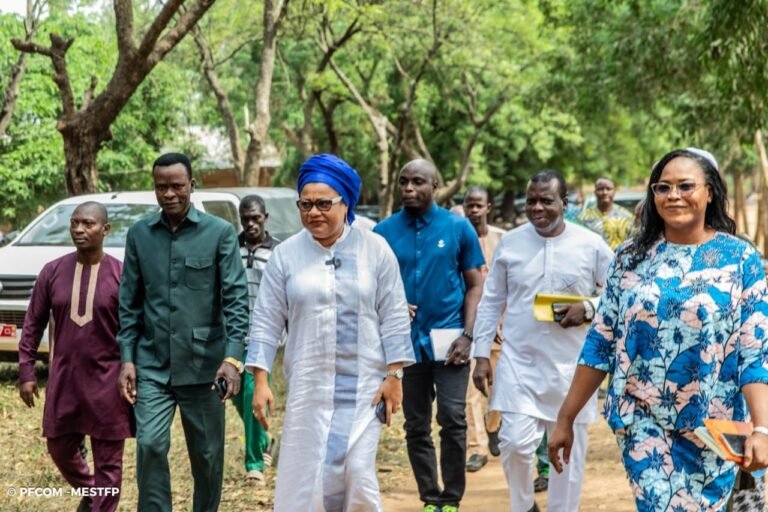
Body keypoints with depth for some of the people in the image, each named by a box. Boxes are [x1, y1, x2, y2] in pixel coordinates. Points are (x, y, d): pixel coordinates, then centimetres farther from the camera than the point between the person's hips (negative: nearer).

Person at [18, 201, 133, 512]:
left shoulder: (121, 275, -8)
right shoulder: (52, 272, 1)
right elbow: (33, 325, 7)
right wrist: (26, 371, 3)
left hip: (108, 382, -4)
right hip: (64, 379, 4)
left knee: (108, 461, 3)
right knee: (60, 450, 16)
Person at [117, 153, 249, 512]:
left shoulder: (220, 233, -3)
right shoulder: (139, 234, 5)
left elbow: (236, 297, -7)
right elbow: (129, 302, 8)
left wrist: (233, 357, -17)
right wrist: (127, 358, 0)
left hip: (203, 365, -1)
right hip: (153, 365, 1)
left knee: (207, 454, 8)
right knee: (150, 445, -12)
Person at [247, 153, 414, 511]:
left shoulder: (375, 250, -1)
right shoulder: (285, 255, 0)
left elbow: (393, 317, 1)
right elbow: (266, 321, 2)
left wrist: (394, 375, -4)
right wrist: (260, 381, -4)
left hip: (363, 384, -1)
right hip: (308, 385, 1)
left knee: (358, 473, -5)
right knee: (303, 475, 0)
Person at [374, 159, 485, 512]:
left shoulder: (458, 227, -1)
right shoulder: (384, 231, 2)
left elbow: (475, 284, 1)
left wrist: (467, 335, -9)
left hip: (448, 339, -2)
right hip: (406, 341, 2)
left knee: (452, 421, -7)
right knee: (416, 427, 8)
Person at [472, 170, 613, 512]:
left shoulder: (591, 246, -2)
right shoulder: (509, 243, 3)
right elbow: (491, 303, 9)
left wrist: (588, 310, -15)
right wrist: (481, 355, 4)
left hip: (571, 366, 0)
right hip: (518, 362, 1)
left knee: (569, 449, 6)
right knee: (516, 442, -9)